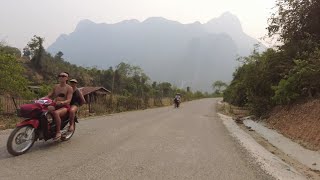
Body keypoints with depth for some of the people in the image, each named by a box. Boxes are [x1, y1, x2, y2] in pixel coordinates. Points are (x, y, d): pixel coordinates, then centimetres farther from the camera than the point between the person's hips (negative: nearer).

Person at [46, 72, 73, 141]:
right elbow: (49, 95, 14)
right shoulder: (56, 86, 17)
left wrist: (62, 102, -31)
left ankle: (58, 132, -27)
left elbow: (69, 100, -11)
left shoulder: (69, 88, -1)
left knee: (56, 113, -35)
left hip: (64, 107, -6)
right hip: (55, 106, 6)